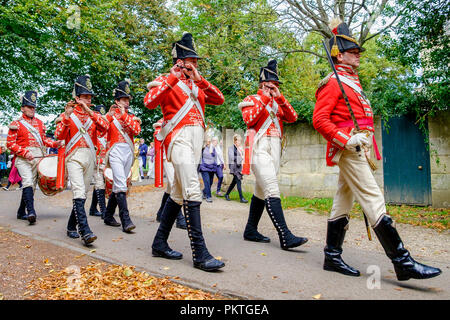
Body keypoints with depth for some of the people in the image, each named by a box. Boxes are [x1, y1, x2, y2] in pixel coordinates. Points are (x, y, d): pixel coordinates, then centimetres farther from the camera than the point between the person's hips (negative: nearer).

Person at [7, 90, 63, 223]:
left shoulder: (40, 123, 17)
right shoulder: (16, 124, 2)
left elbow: (44, 139, 22)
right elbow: (10, 143, -2)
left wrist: (56, 143, 2)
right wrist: (24, 152, -16)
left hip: (38, 158, 5)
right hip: (23, 159, -5)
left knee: (32, 185, 7)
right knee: (27, 182, -21)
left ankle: (21, 212, 21)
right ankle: (31, 211, -27)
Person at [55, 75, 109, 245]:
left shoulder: (94, 115, 15)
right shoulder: (67, 115, 8)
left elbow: (105, 127, -6)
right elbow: (59, 136, -5)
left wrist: (89, 111, -15)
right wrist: (67, 116, -15)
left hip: (90, 157, 4)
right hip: (74, 156, -4)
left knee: (82, 194, 8)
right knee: (79, 192, -18)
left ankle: (71, 227, 23)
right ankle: (85, 231, -26)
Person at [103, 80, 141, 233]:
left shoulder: (132, 117, 18)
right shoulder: (110, 115, 9)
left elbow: (137, 130, -2)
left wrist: (124, 114, -7)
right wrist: (110, 114, -13)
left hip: (129, 153, 5)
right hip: (116, 152, -4)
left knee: (118, 185, 10)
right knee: (121, 185, -18)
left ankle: (108, 216, 23)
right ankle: (125, 221, -21)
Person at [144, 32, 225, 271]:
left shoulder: (196, 85, 24)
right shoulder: (166, 81, 5)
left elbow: (219, 99, 10)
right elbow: (149, 102, -13)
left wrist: (199, 79, 0)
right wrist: (173, 78, -15)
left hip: (196, 140, 8)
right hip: (179, 138, -8)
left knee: (178, 194, 9)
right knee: (193, 192, -18)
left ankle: (159, 244, 19)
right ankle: (200, 254, -17)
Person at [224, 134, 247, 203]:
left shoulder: (240, 148, 12)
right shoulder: (231, 148, -5)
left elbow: (242, 156, 17)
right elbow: (232, 157, -12)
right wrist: (240, 157, -9)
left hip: (239, 166, 7)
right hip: (233, 166, -7)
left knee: (234, 181, 12)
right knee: (238, 181, -9)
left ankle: (227, 194, 27)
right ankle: (241, 198, -5)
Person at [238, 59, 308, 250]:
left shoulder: (278, 103, 25)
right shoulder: (252, 100, 7)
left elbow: (292, 118, 8)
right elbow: (249, 119, -12)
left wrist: (279, 97, -1)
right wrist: (264, 99, -8)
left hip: (275, 149, 7)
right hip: (260, 148, -7)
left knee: (261, 191, 10)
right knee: (272, 191, -17)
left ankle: (250, 231, 19)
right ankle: (285, 237, -21)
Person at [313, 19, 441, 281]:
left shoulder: (353, 80, 22)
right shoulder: (334, 82, -7)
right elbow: (319, 119, -16)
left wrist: (367, 148, 20)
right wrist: (345, 140, -22)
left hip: (357, 149, 10)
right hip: (349, 150, -9)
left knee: (343, 202, 9)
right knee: (374, 200, -11)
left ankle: (332, 257, 17)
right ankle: (403, 262, -7)